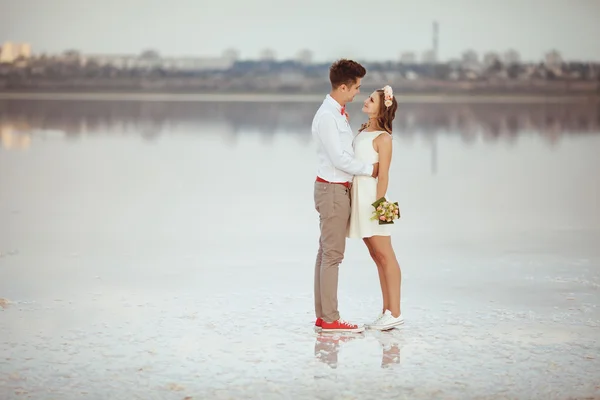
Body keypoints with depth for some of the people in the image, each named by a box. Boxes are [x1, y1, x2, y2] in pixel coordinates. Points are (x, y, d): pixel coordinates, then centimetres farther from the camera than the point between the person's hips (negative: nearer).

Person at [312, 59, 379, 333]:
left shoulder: (338, 113, 12)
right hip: (332, 189, -10)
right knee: (332, 254, -7)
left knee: (326, 252, 10)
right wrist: (370, 169, -10)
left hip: (336, 188, 10)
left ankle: (322, 316, 14)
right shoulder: (327, 116, -18)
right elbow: (339, 159, -19)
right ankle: (330, 319, -4)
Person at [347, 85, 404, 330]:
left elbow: (383, 176, -14)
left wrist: (378, 205, -17)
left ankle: (395, 313, -3)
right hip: (357, 198, 8)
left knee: (385, 256, -5)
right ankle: (387, 311, 15)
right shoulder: (362, 131, 12)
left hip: (372, 199, -8)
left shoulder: (383, 138, -11)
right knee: (377, 257, 10)